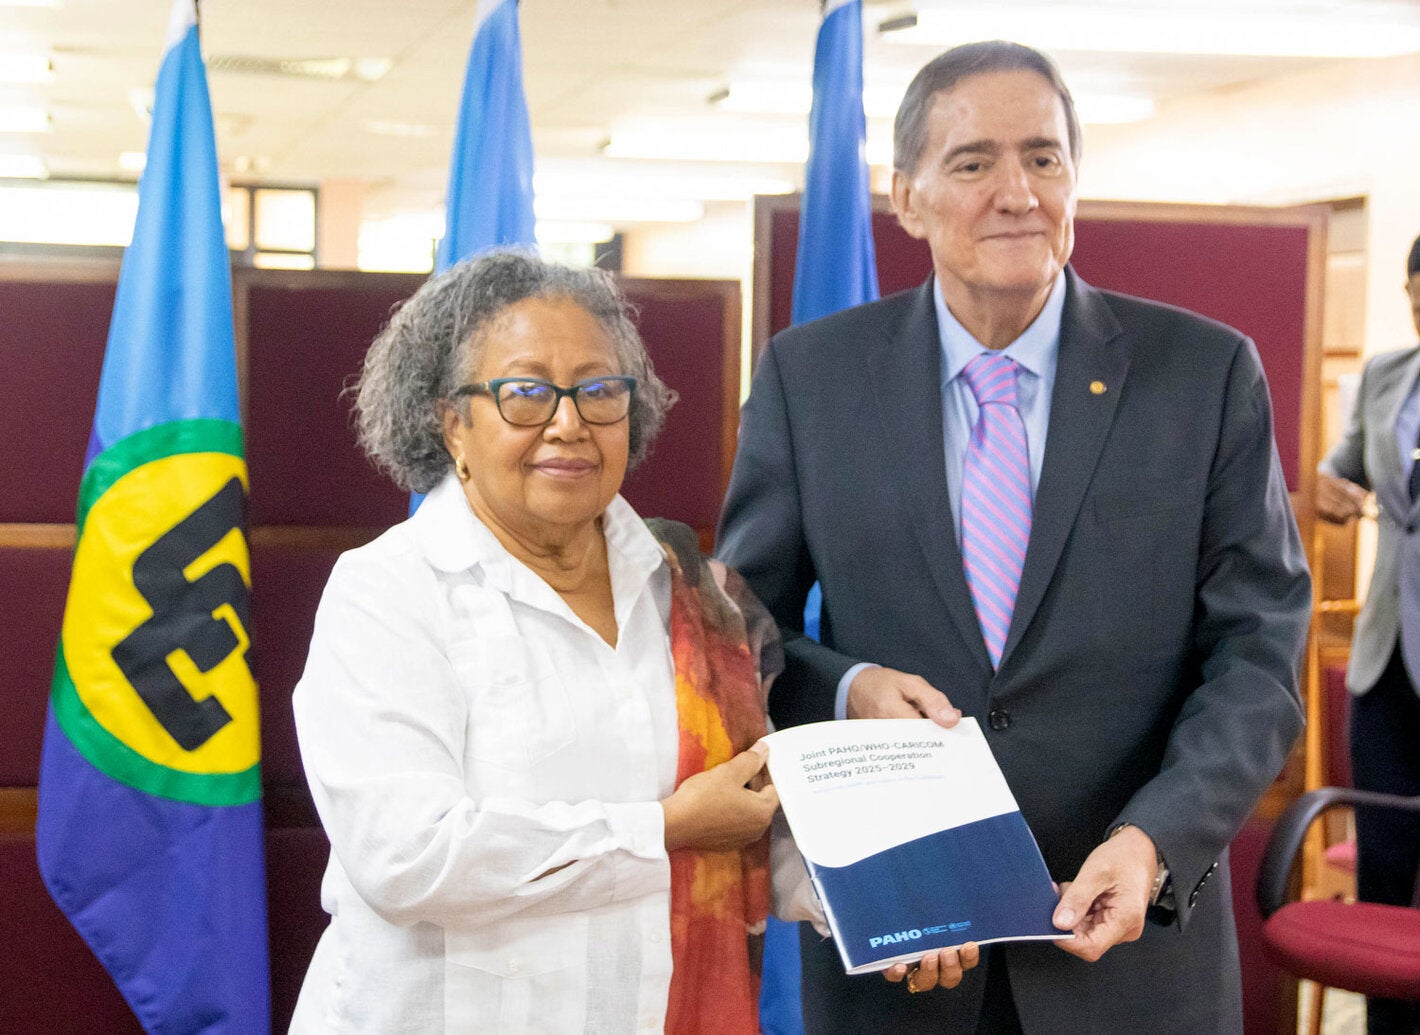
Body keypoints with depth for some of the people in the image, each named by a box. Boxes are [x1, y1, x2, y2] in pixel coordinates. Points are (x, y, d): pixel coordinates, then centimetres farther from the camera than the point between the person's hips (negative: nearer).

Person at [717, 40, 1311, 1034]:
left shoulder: (1208, 373, -4)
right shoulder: (809, 375, -2)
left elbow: (1257, 652, -6)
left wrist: (1156, 840, -20)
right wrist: (844, 689, -16)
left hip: (1131, 927, 0)